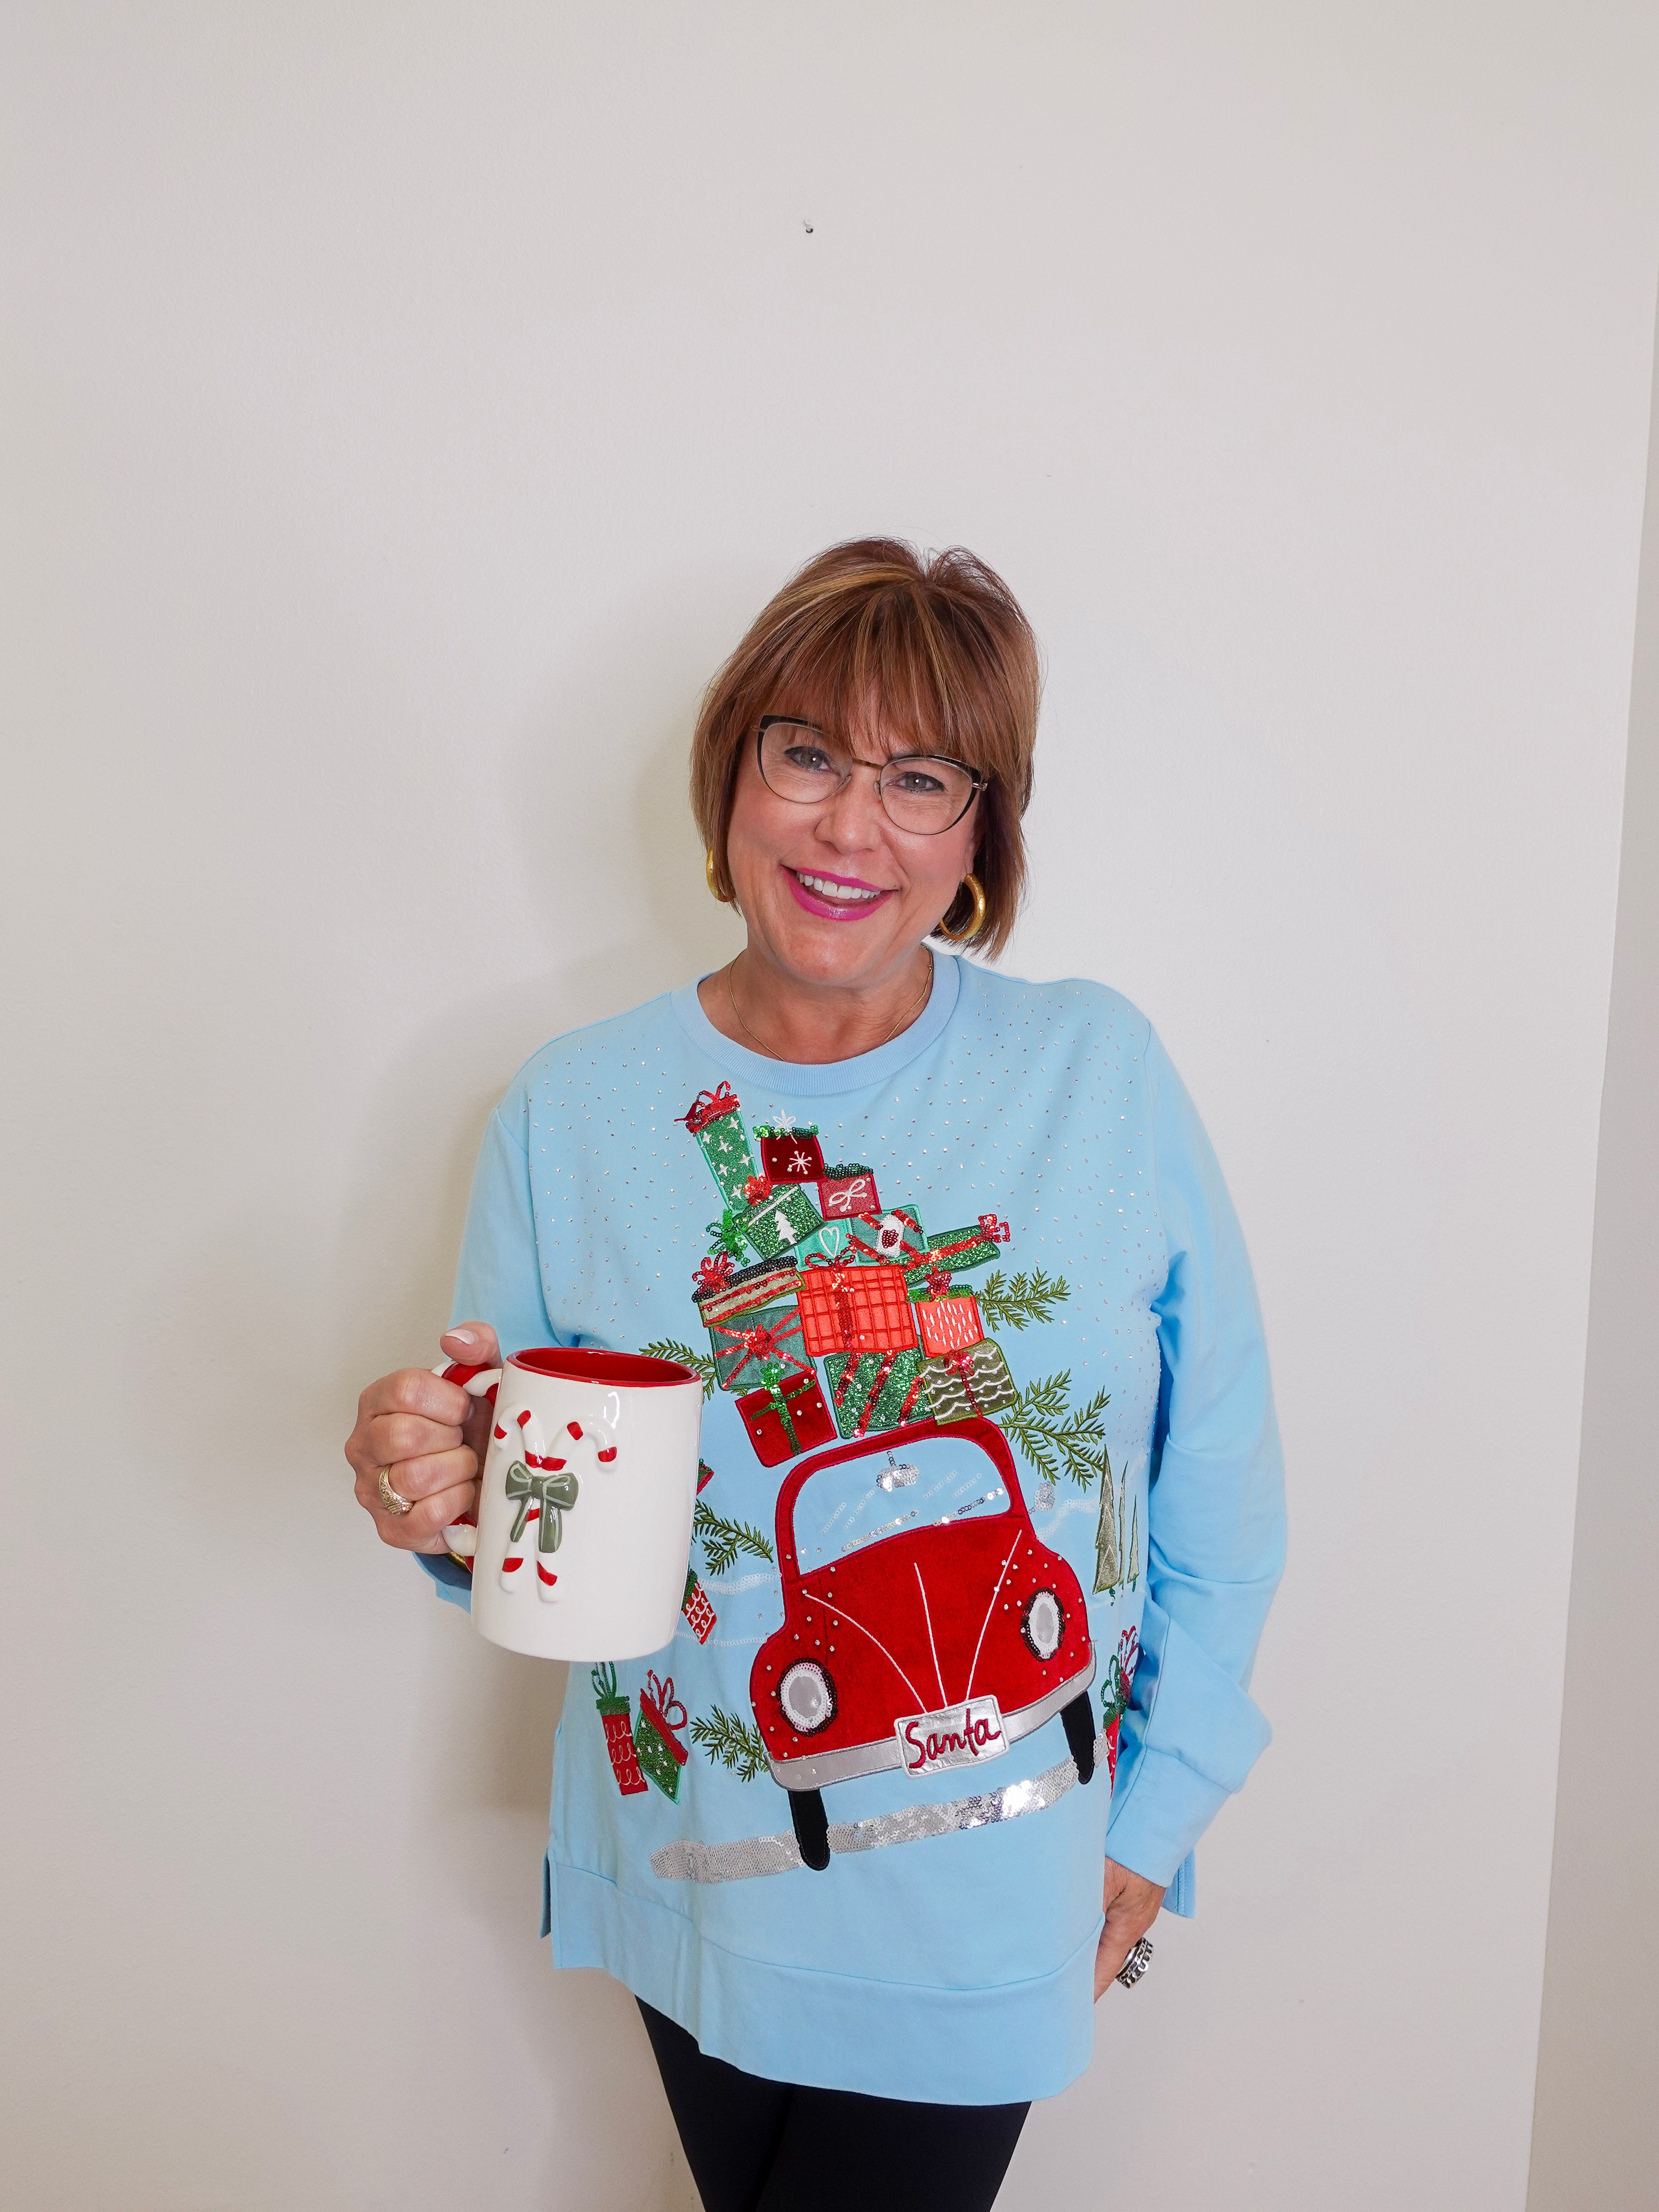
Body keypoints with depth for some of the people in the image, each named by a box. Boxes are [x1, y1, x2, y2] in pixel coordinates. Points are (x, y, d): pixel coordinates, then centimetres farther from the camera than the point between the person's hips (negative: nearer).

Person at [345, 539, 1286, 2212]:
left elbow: (1220, 1489, -2)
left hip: (993, 1917, -1)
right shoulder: (569, 1117, -7)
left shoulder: (1103, 1074, -10)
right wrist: (439, 1501, -21)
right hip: (702, 1900, 2)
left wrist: (1155, 1817, -1)